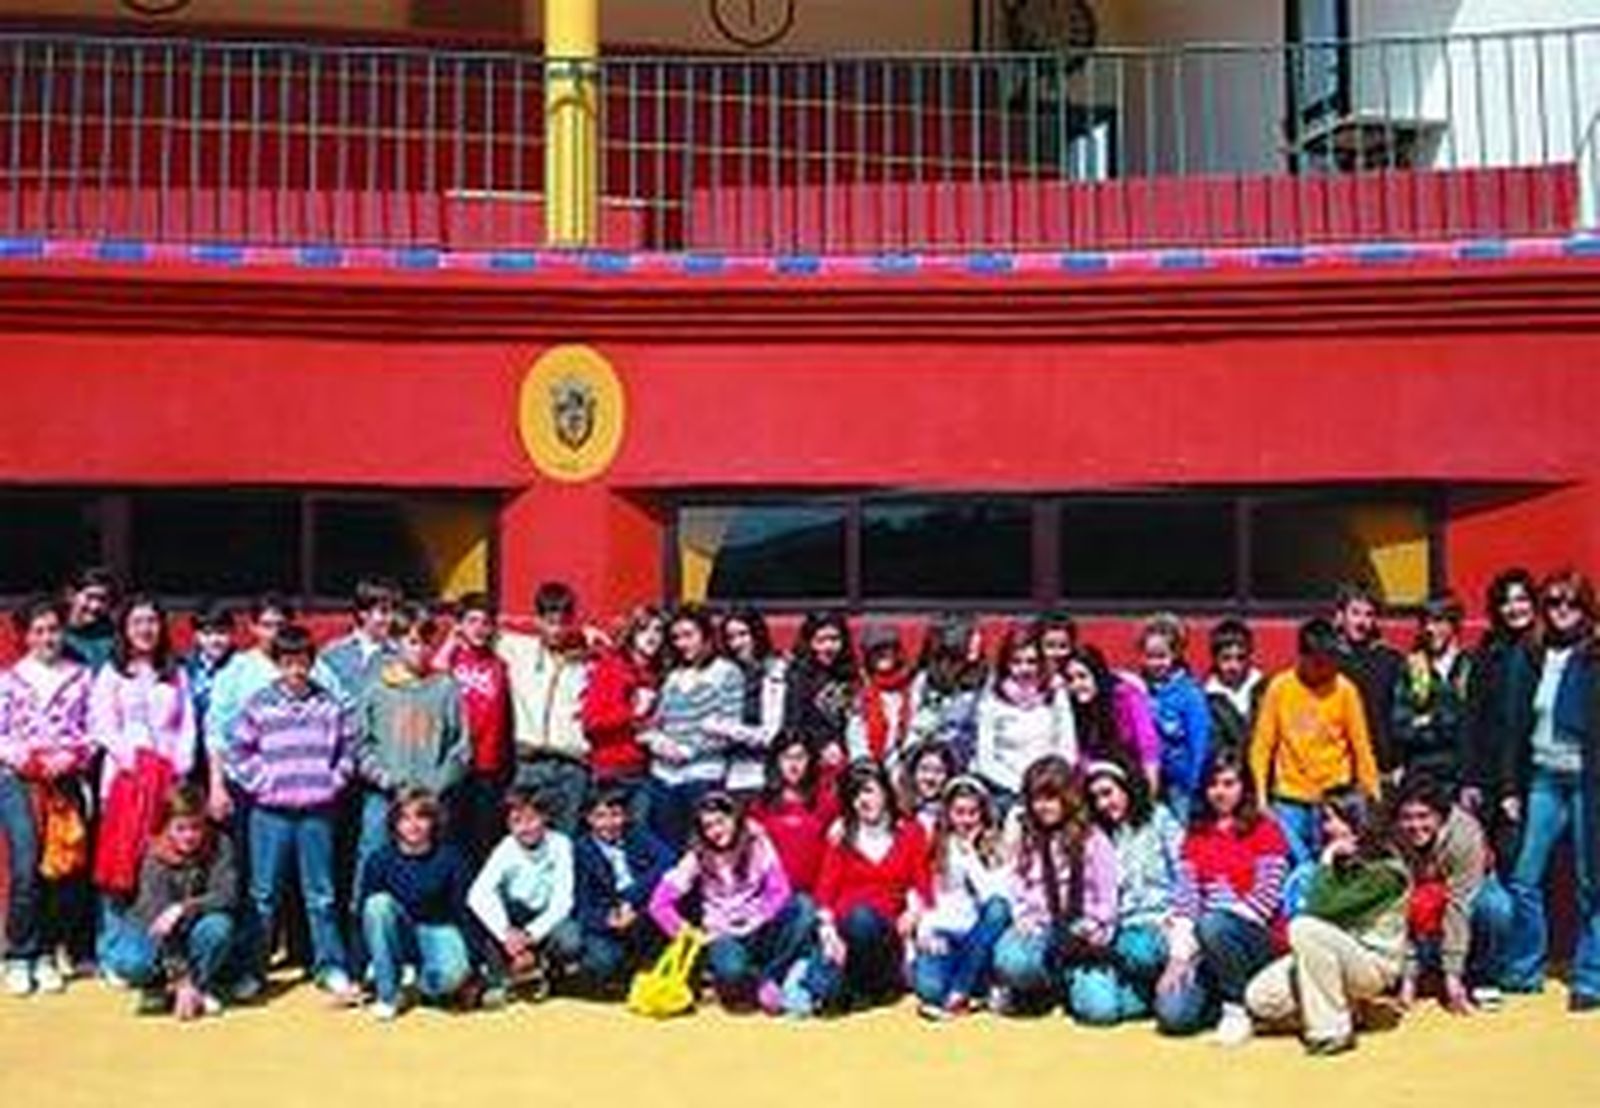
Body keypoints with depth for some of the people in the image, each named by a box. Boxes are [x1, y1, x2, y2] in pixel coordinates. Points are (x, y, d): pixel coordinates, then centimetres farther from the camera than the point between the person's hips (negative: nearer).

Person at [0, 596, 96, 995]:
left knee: (62, 869, 0)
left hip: (66, 783, 1)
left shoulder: (80, 678, 8)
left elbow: (92, 732, 5)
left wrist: (70, 758, -10)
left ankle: (46, 956, 12)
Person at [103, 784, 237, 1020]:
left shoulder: (219, 847, -16)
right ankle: (157, 986, 2)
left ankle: (203, 986, -8)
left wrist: (183, 907, -41)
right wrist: (181, 980, -34)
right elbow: (160, 920, -28)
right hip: (159, 932, -1)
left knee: (218, 925, -33)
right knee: (125, 961, -32)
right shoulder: (156, 860, -21)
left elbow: (227, 895, -26)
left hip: (196, 933, 1)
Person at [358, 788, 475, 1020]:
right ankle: (388, 994, -18)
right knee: (378, 904, -32)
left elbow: (463, 913, -8)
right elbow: (363, 912, -8)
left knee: (452, 974, -35)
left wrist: (471, 973, -12)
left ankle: (424, 984, 5)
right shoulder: (380, 859, -12)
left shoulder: (450, 859, -12)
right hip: (398, 933, 2)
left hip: (438, 930, -1)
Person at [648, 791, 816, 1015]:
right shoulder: (697, 858, 0)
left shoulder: (757, 844, 2)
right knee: (731, 971, -39)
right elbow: (659, 903, -5)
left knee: (803, 907, -28)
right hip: (726, 935, -2)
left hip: (763, 931, 2)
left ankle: (770, 979, -22)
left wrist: (756, 923, -17)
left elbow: (780, 892, -6)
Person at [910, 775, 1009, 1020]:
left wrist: (969, 853, -12)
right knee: (929, 988, -30)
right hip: (942, 930, -1)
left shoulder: (993, 847, 1)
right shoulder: (936, 846, 4)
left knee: (998, 907, -33)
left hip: (977, 934, 1)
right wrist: (925, 930, -12)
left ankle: (958, 994, -25)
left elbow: (991, 895, -14)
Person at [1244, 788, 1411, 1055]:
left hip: (1373, 965, -7)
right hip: (1338, 956, 7)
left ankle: (1332, 1032, -23)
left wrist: (1326, 863, -14)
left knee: (1305, 928, -34)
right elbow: (1313, 909, 0)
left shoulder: (1385, 871, -16)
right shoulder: (1343, 863, 7)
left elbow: (1322, 910, -23)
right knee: (1260, 998, -13)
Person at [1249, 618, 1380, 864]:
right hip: (1289, 798, 0)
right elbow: (1262, 743, 0)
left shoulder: (1345, 690, -2)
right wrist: (1260, 791, -5)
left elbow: (1360, 744, 3)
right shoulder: (1279, 687, -3)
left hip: (1334, 797, 0)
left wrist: (1372, 791, 2)